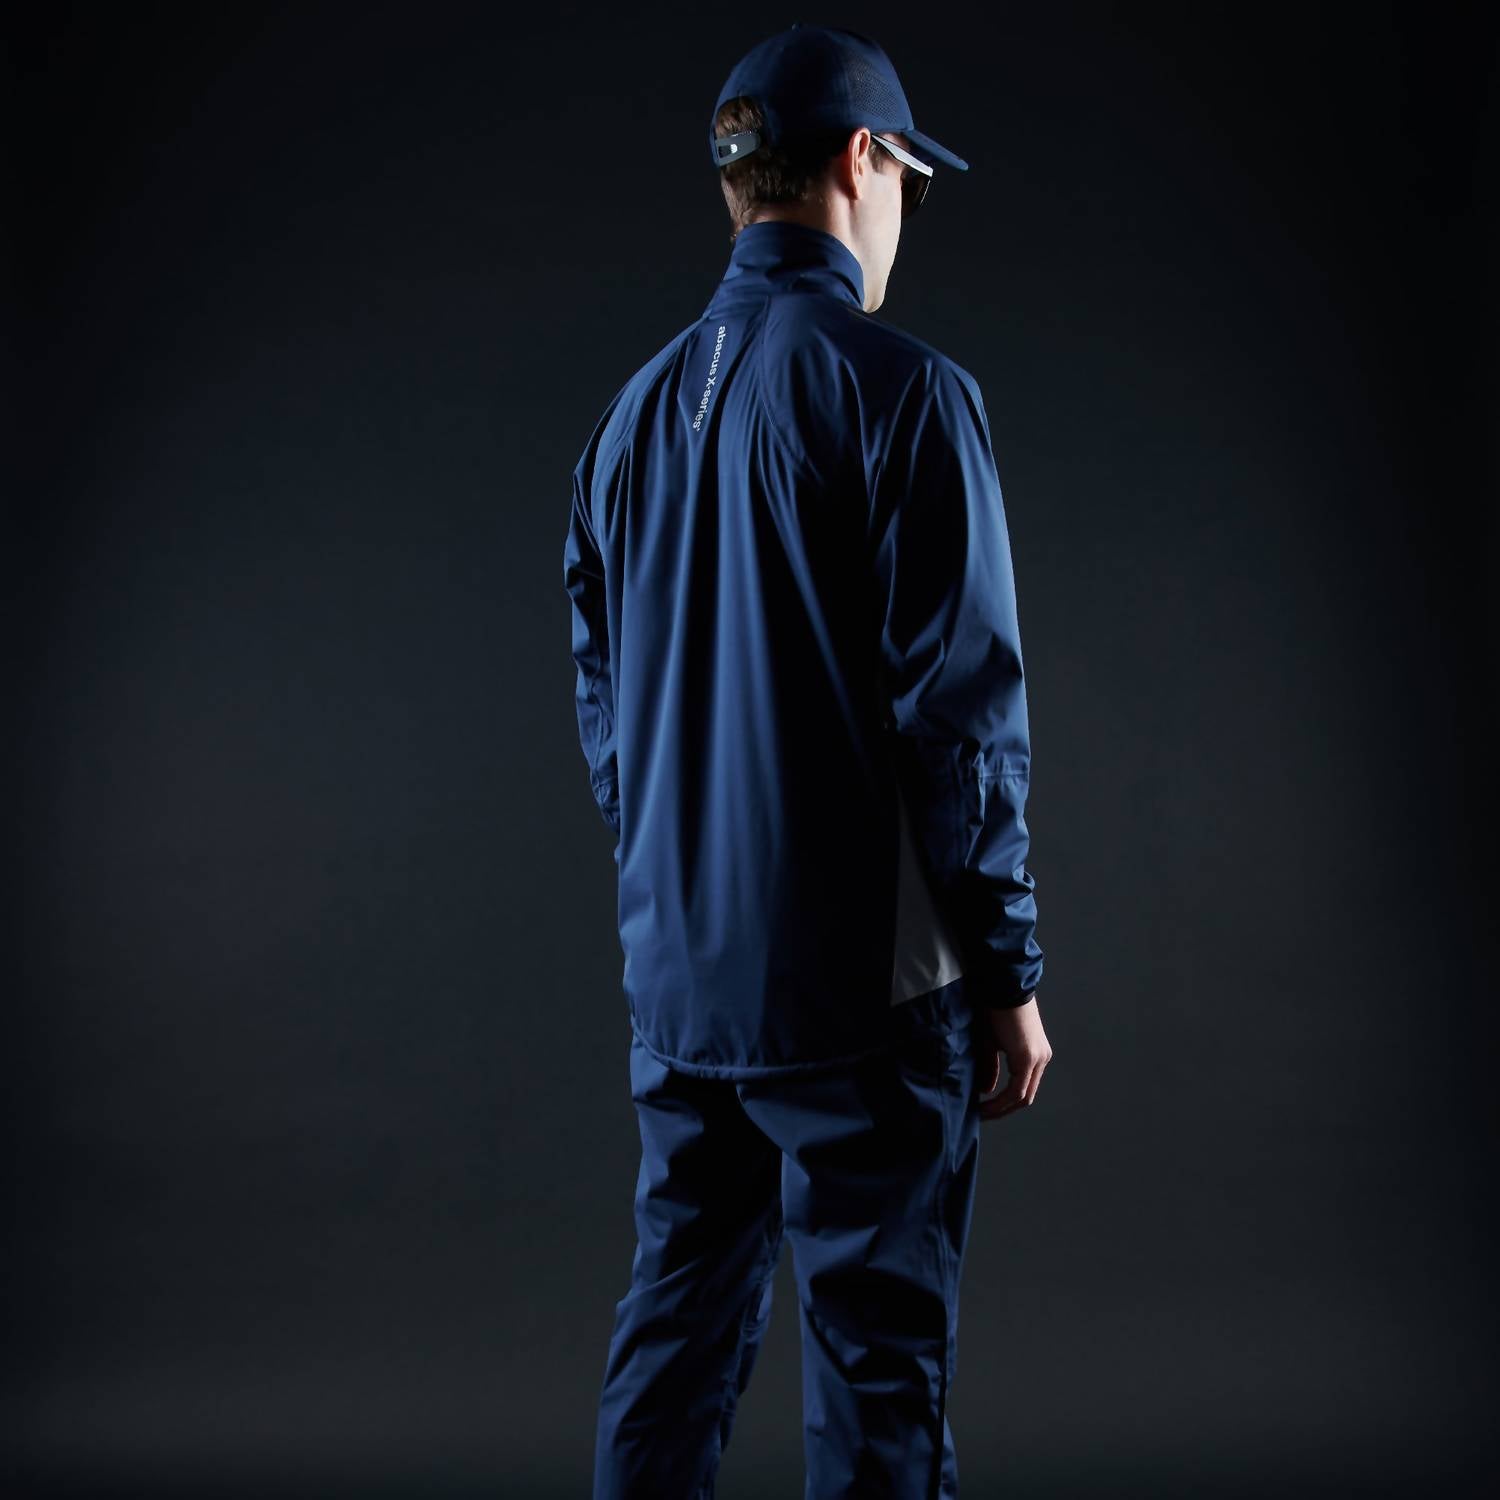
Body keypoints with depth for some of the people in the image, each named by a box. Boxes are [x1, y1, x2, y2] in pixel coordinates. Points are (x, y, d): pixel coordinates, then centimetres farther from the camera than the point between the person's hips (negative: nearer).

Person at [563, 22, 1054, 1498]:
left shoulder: (634, 413, 10)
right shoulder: (902, 391, -11)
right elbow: (961, 706, -14)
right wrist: (1009, 970, -7)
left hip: (677, 979, 6)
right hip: (861, 986, -6)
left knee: (674, 1331, 16)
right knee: (875, 1362, 4)